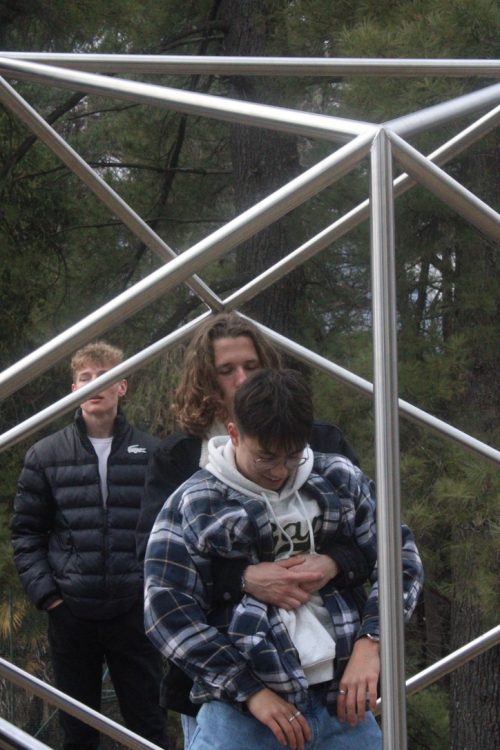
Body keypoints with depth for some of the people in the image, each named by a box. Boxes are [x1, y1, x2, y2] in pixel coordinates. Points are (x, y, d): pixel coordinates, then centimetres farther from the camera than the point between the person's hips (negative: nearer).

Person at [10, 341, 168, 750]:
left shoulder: (152, 453, 2)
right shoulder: (46, 455, 3)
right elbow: (26, 531, 5)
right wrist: (45, 592, -4)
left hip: (136, 610, -1)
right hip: (71, 613, 1)